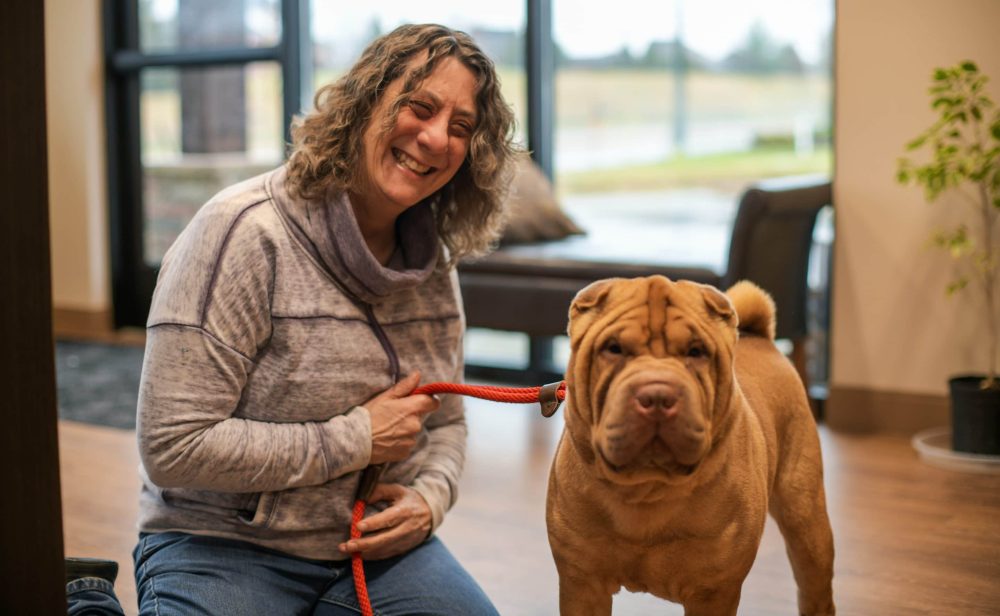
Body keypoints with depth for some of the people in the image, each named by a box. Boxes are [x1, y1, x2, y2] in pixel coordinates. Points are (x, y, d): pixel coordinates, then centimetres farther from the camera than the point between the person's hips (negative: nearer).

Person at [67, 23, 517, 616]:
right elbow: (173, 447, -21)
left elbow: (445, 423, 17)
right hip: (226, 547, -5)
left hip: (380, 546, 6)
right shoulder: (244, 232, -17)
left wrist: (429, 499, -6)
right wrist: (357, 439, -17)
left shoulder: (434, 261, 5)